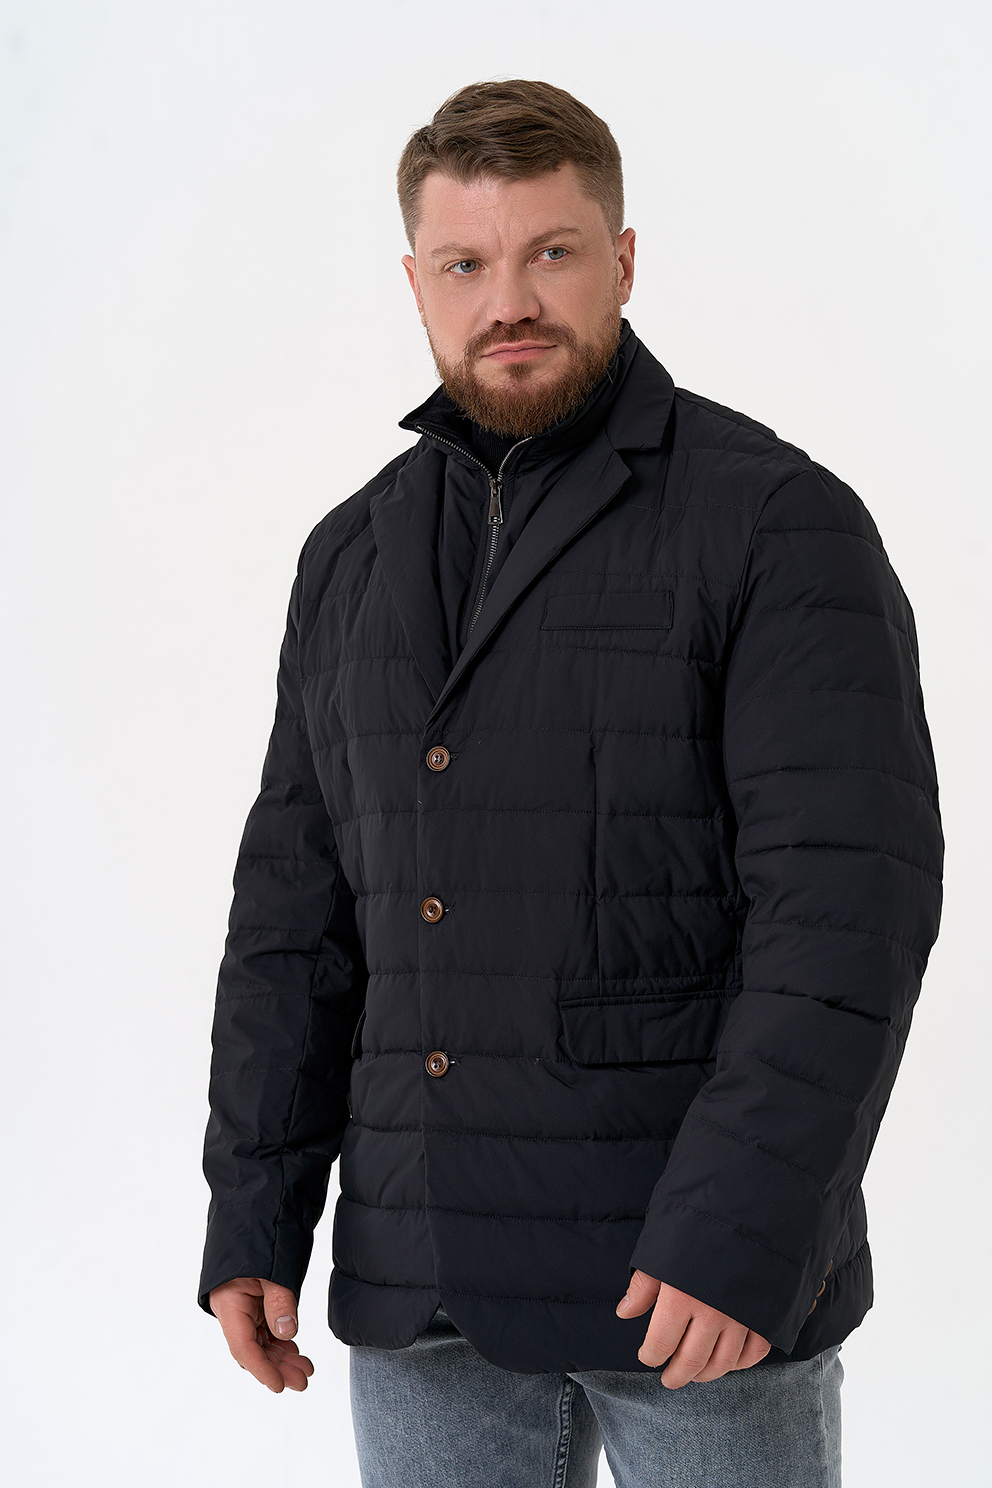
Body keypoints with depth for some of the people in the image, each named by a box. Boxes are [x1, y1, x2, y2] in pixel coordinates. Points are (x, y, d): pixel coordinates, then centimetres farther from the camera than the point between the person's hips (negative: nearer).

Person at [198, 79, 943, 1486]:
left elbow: (851, 895, -16)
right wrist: (253, 1219, 5)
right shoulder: (356, 557, 10)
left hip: (707, 1275, -5)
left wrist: (743, 1229, -23)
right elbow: (299, 909, 10)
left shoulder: (781, 523, -8)